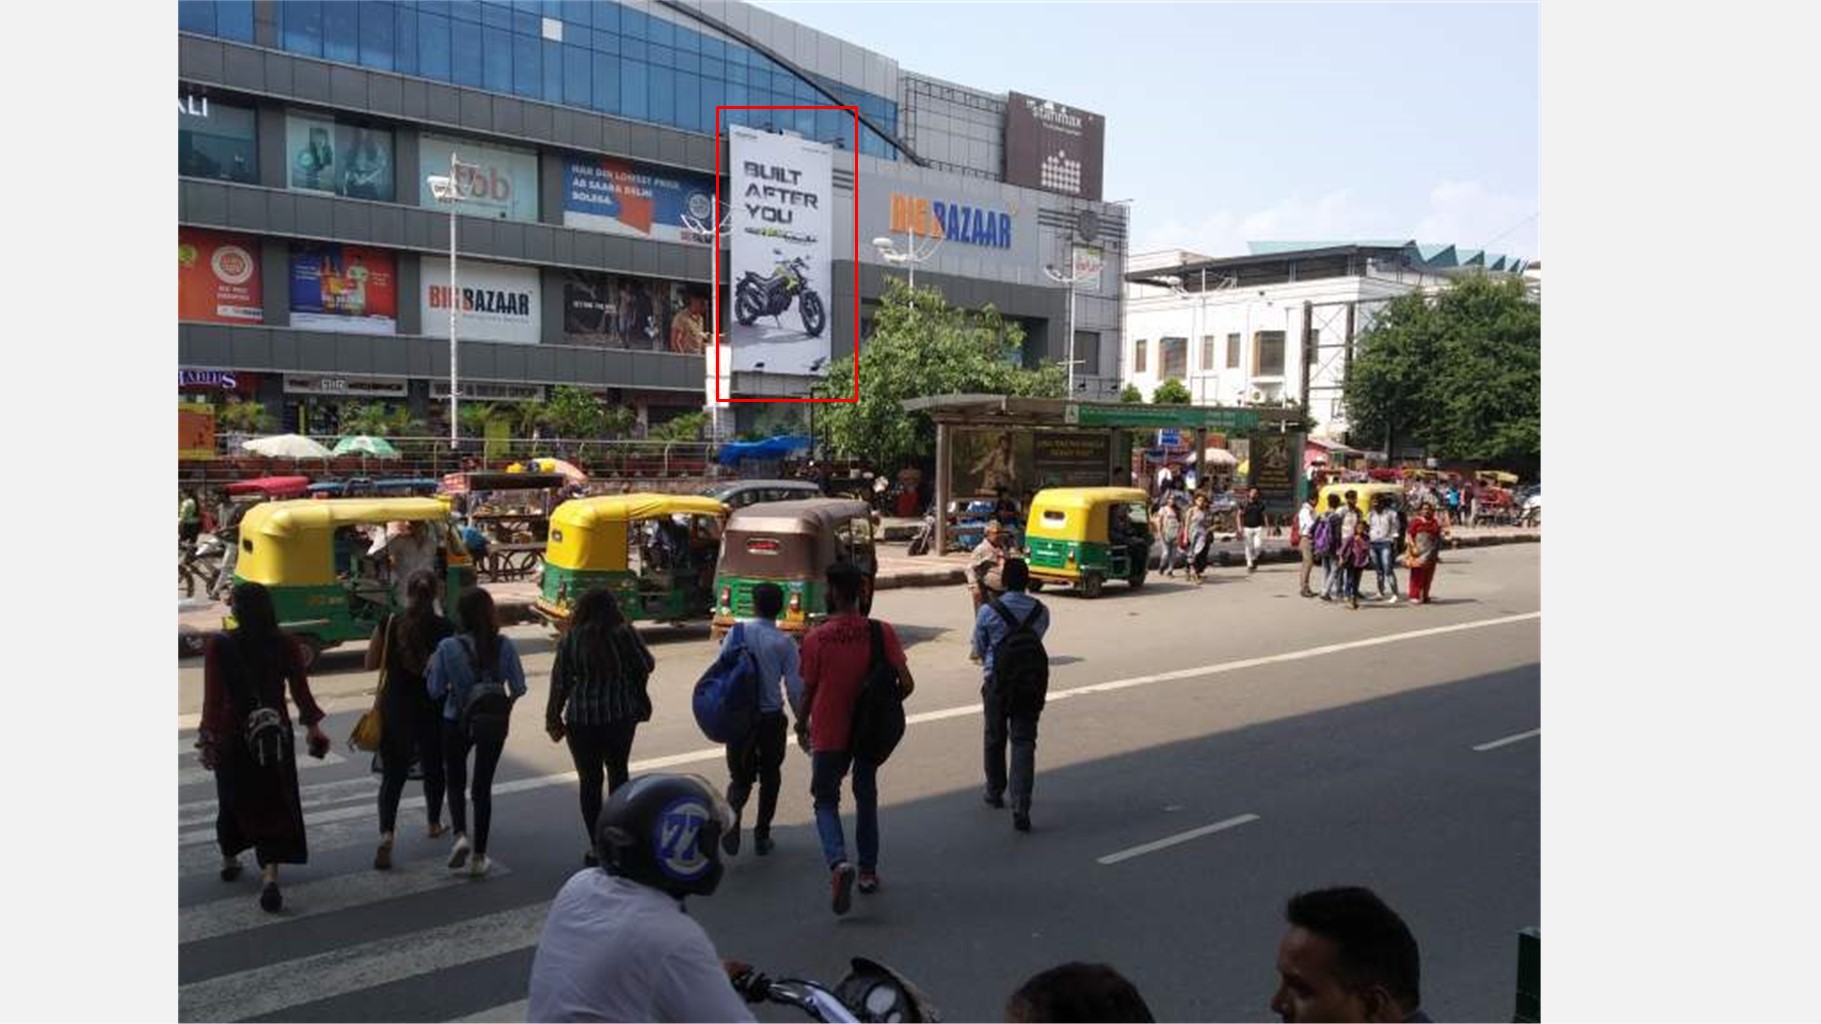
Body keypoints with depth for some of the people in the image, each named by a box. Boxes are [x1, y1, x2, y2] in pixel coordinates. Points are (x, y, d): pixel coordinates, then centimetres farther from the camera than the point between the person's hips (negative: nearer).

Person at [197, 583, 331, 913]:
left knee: (233, 799, 20)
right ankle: (270, 876, -9)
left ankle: (229, 860, 41)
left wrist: (206, 739, -4)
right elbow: (301, 692, -1)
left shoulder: (219, 645, -11)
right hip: (275, 733, 1)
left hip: (232, 735, 0)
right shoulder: (285, 645, -6)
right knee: (274, 801, 4)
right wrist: (313, 726, 10)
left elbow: (213, 697, -11)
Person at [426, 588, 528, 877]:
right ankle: (479, 856, 14)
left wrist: (431, 667, 9)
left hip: (456, 723, -1)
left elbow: (435, 690, -8)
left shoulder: (448, 648, -15)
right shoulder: (505, 646, -11)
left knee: (455, 782, 19)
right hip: (493, 723, 1)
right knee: (483, 787, 13)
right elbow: (518, 688, -7)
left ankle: (460, 835, -5)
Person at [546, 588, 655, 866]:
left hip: (582, 719, -1)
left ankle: (597, 848, 10)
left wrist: (554, 718, 6)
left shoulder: (571, 640, -6)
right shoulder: (625, 634, -8)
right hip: (621, 715, 1)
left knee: (589, 780, 8)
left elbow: (560, 682, -3)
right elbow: (647, 665, -2)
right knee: (618, 771, 20)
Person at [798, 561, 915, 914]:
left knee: (826, 800, 10)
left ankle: (838, 862, -15)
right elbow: (906, 684, -11)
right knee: (866, 798, 21)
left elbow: (809, 691, -5)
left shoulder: (816, 639, -13)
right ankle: (868, 871, 27)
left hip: (829, 735, -2)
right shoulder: (882, 632, -9)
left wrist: (802, 726, 12)